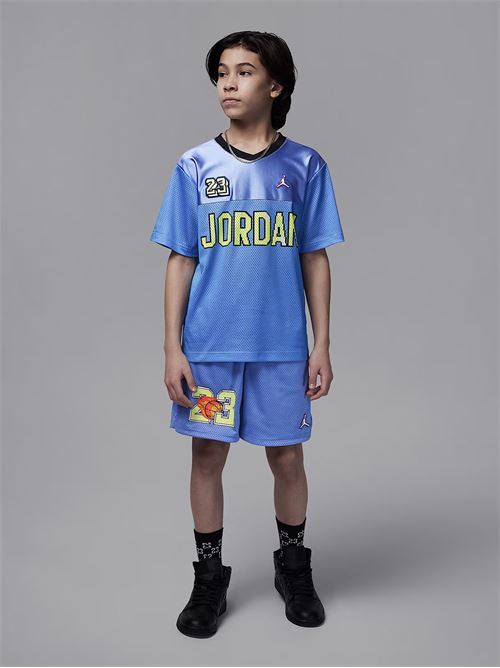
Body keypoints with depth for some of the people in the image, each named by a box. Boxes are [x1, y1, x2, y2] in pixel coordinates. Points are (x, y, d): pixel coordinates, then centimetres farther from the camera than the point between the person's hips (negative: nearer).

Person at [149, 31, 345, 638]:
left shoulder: (305, 167, 3)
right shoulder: (194, 167, 3)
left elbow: (315, 260, 4)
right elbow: (180, 261, 3)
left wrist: (322, 346, 1)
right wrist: (172, 348, -2)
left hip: (282, 347, 0)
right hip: (208, 346, 1)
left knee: (287, 457, 9)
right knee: (207, 455, 8)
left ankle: (293, 569, 34)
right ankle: (209, 579, 28)